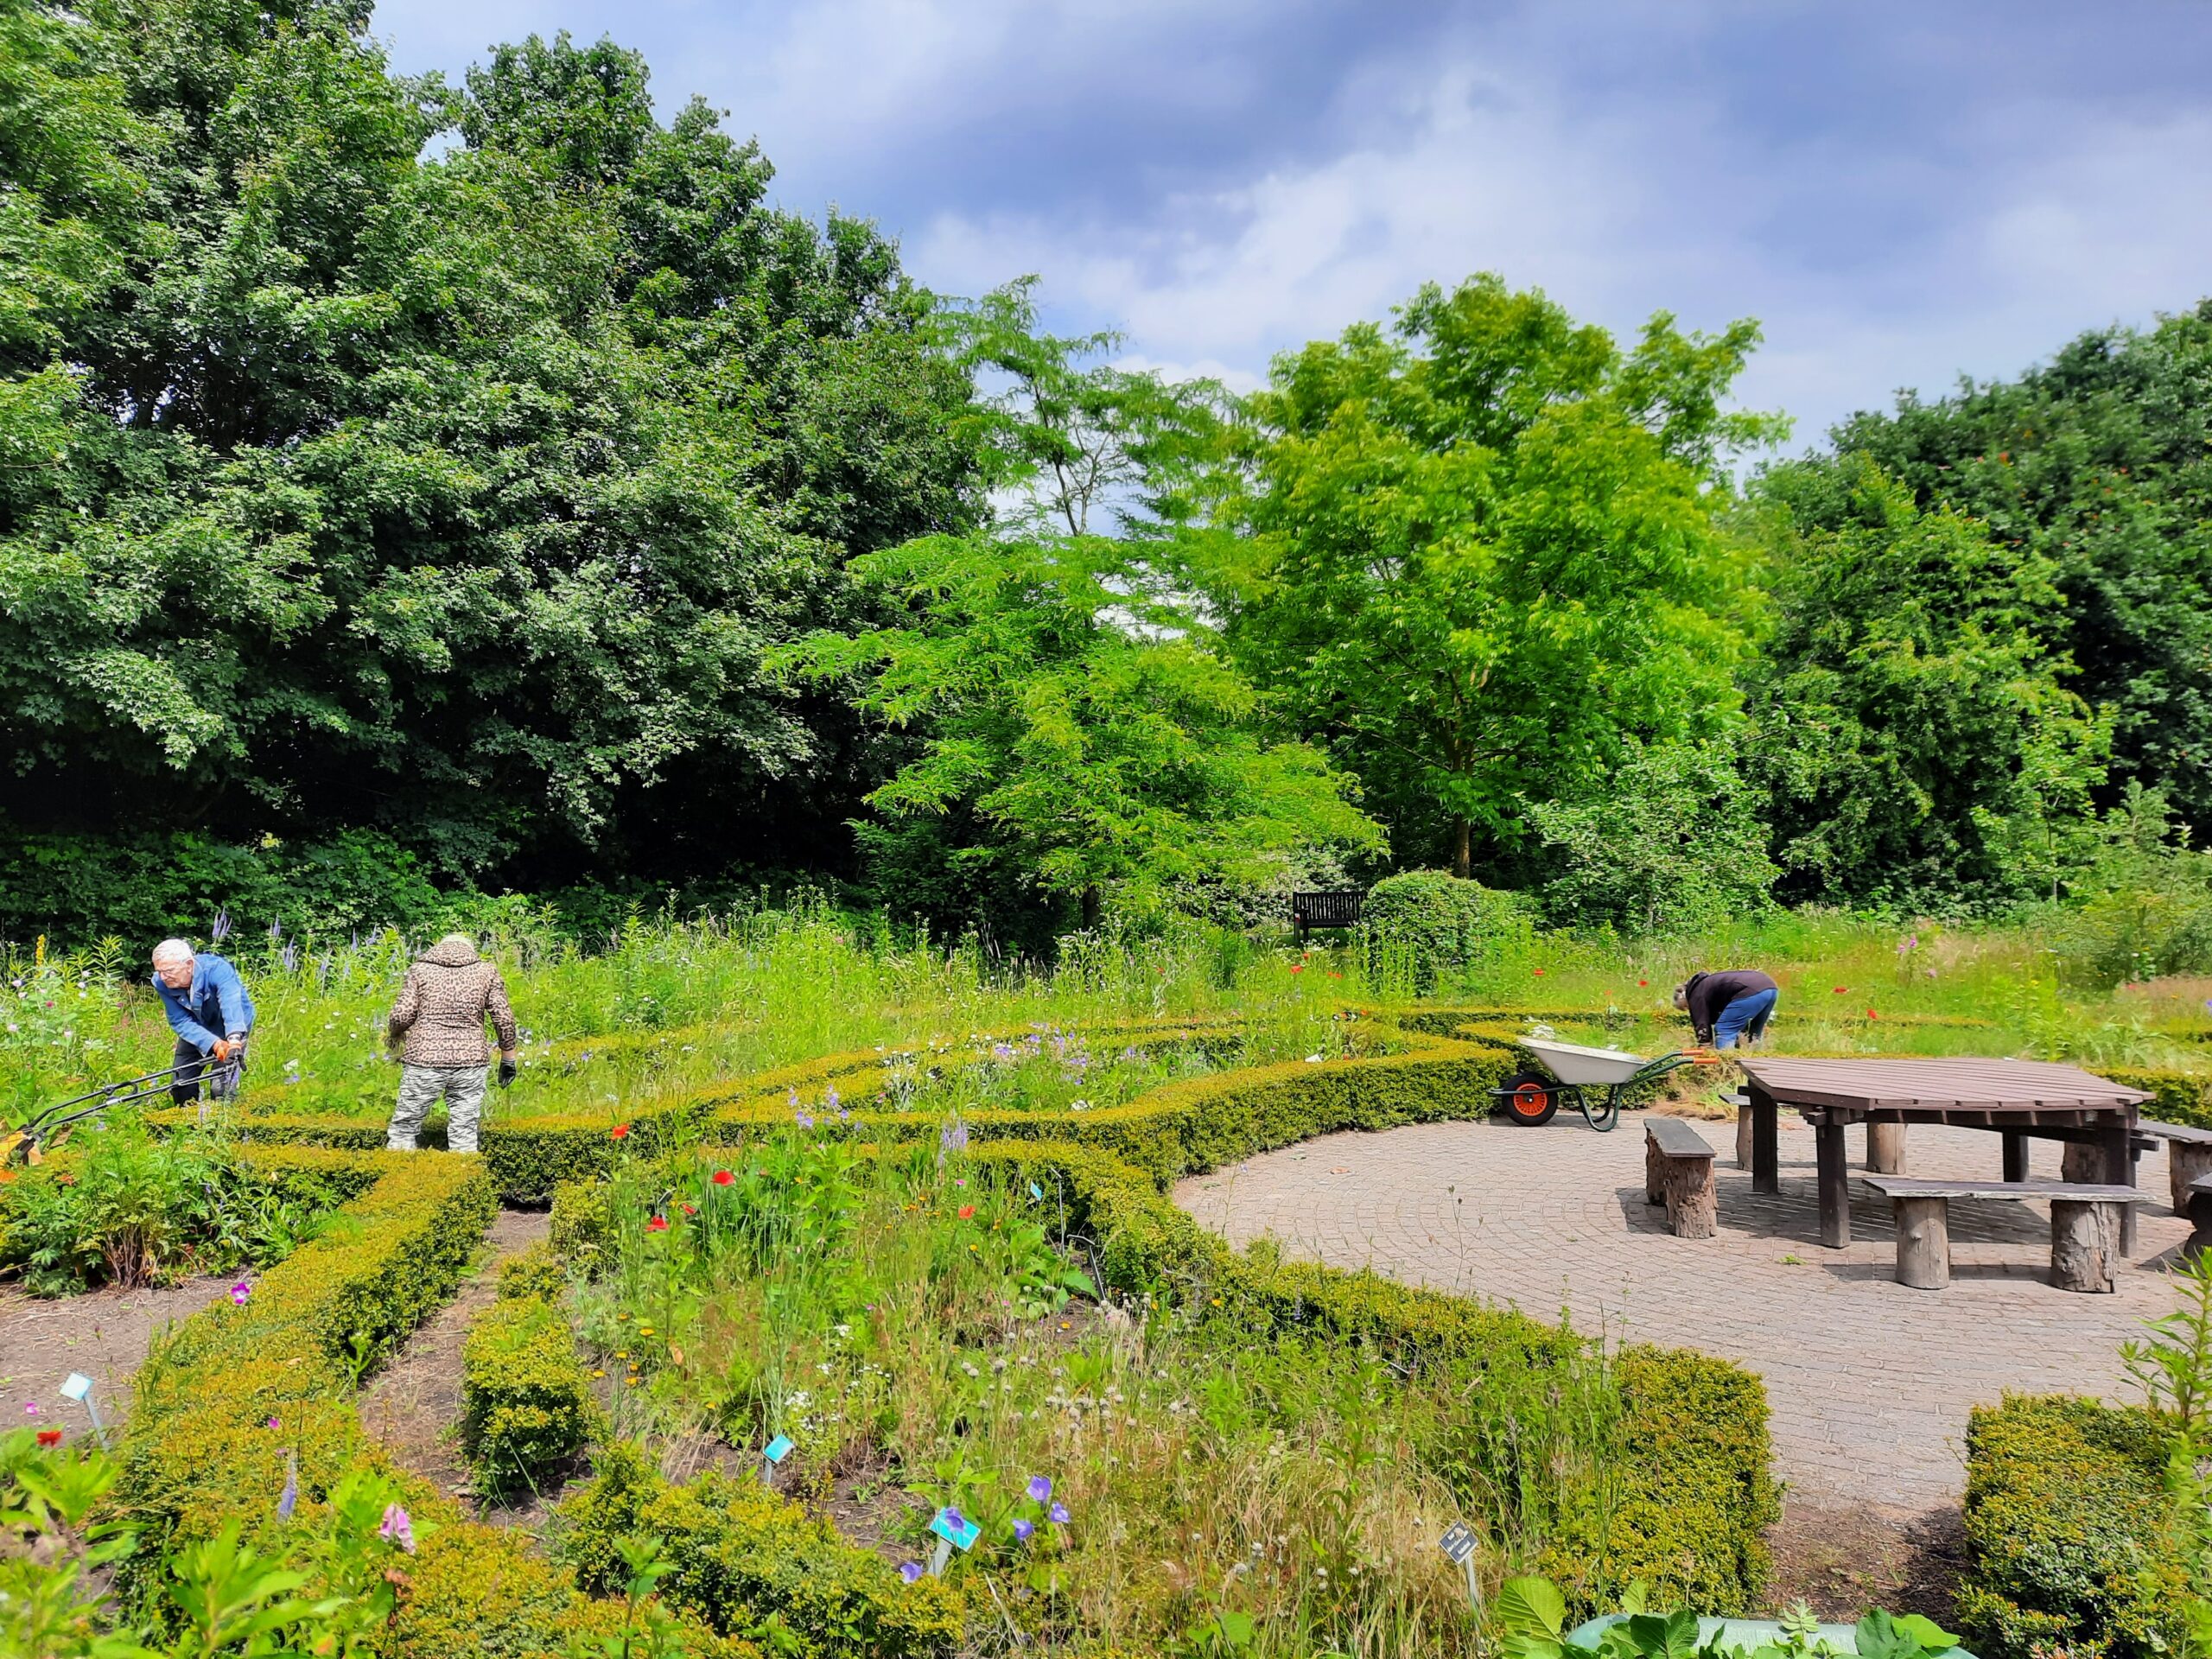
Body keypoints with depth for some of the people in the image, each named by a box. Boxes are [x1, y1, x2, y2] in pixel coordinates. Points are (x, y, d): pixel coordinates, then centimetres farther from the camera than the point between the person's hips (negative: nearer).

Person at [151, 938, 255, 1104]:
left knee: (222, 1087, -17)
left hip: (231, 1027, -4)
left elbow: (231, 1004, -50)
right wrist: (214, 1044, -42)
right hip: (197, 1028, 4)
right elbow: (181, 1022, -24)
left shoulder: (217, 969, -34)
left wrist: (234, 1040, -69)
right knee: (179, 1085, 2)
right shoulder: (161, 983, -22)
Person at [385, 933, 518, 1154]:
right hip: (470, 1061, 1)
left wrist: (395, 1033, 20)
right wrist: (508, 1058, 14)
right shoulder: (486, 971, 10)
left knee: (405, 1126, 9)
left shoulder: (421, 969, 7)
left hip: (424, 1060, -1)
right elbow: (504, 1018, 5)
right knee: (464, 1131, 7)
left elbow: (401, 1016, -2)